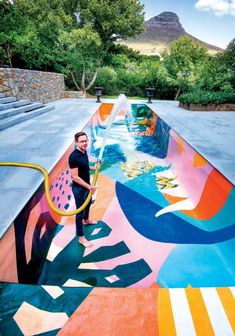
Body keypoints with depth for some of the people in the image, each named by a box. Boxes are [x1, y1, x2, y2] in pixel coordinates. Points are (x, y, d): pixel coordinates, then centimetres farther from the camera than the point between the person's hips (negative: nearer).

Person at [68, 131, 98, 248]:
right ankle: (81, 237, 20)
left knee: (88, 203, 30)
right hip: (79, 188, -9)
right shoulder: (74, 156, -28)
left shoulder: (84, 151, -1)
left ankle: (86, 220, 58)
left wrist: (94, 168, 4)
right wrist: (89, 187, -26)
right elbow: (75, 177, -28)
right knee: (80, 211, 4)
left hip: (86, 185, 9)